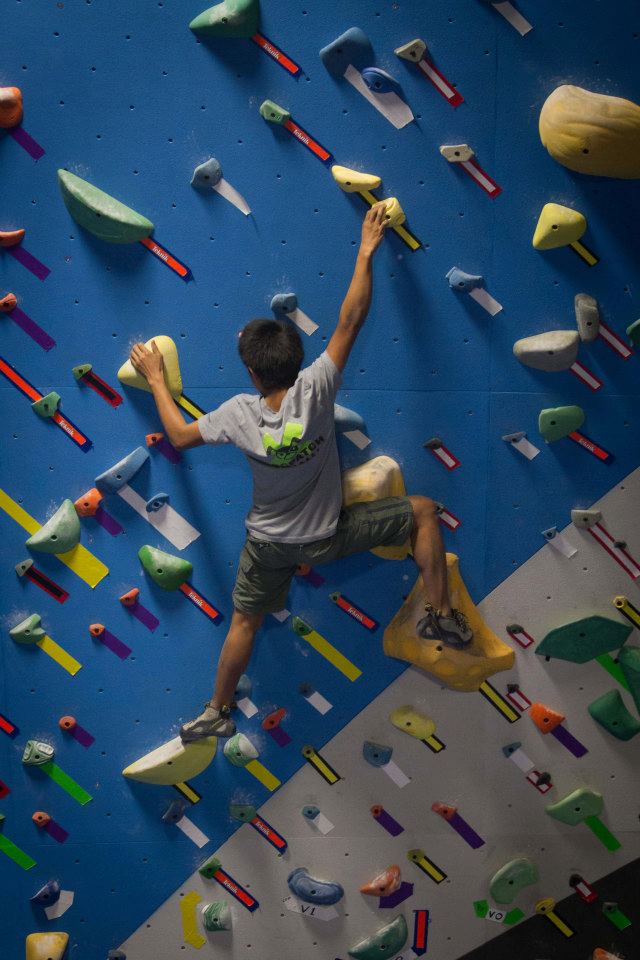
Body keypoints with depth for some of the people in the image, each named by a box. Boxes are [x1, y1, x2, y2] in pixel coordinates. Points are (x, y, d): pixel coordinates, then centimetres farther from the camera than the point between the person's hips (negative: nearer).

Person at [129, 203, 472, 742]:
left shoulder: (239, 414, -20)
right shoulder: (315, 390, -26)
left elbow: (180, 435, -4)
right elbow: (350, 321, -21)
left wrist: (156, 379, 7)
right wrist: (366, 252, -14)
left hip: (270, 544, 2)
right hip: (330, 536, -2)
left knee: (245, 623, 23)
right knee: (423, 512, 11)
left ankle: (218, 712, 37)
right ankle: (443, 618, 9)